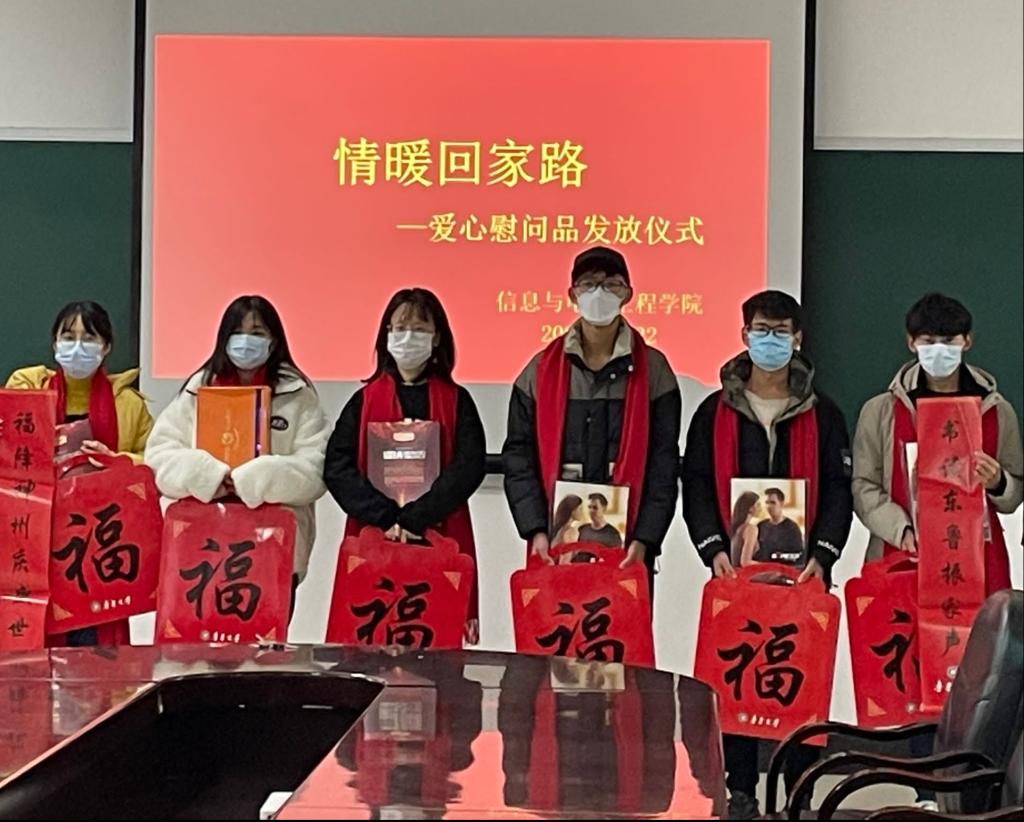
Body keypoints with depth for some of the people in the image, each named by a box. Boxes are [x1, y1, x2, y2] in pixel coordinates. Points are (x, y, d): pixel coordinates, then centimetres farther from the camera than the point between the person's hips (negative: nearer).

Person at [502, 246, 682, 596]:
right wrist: (536, 530, -7)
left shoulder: (652, 370, 5)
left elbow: (664, 464, 1)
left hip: (627, 549, -1)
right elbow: (518, 458, 5)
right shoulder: (541, 370, 8)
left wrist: (644, 539, -9)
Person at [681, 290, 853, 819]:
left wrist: (822, 554, -11)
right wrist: (713, 548, -11)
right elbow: (696, 485, 3)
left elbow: (838, 490, 2)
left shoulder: (823, 414, 7)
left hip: (803, 570, 0)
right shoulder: (715, 412, 7)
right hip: (735, 568, 0)